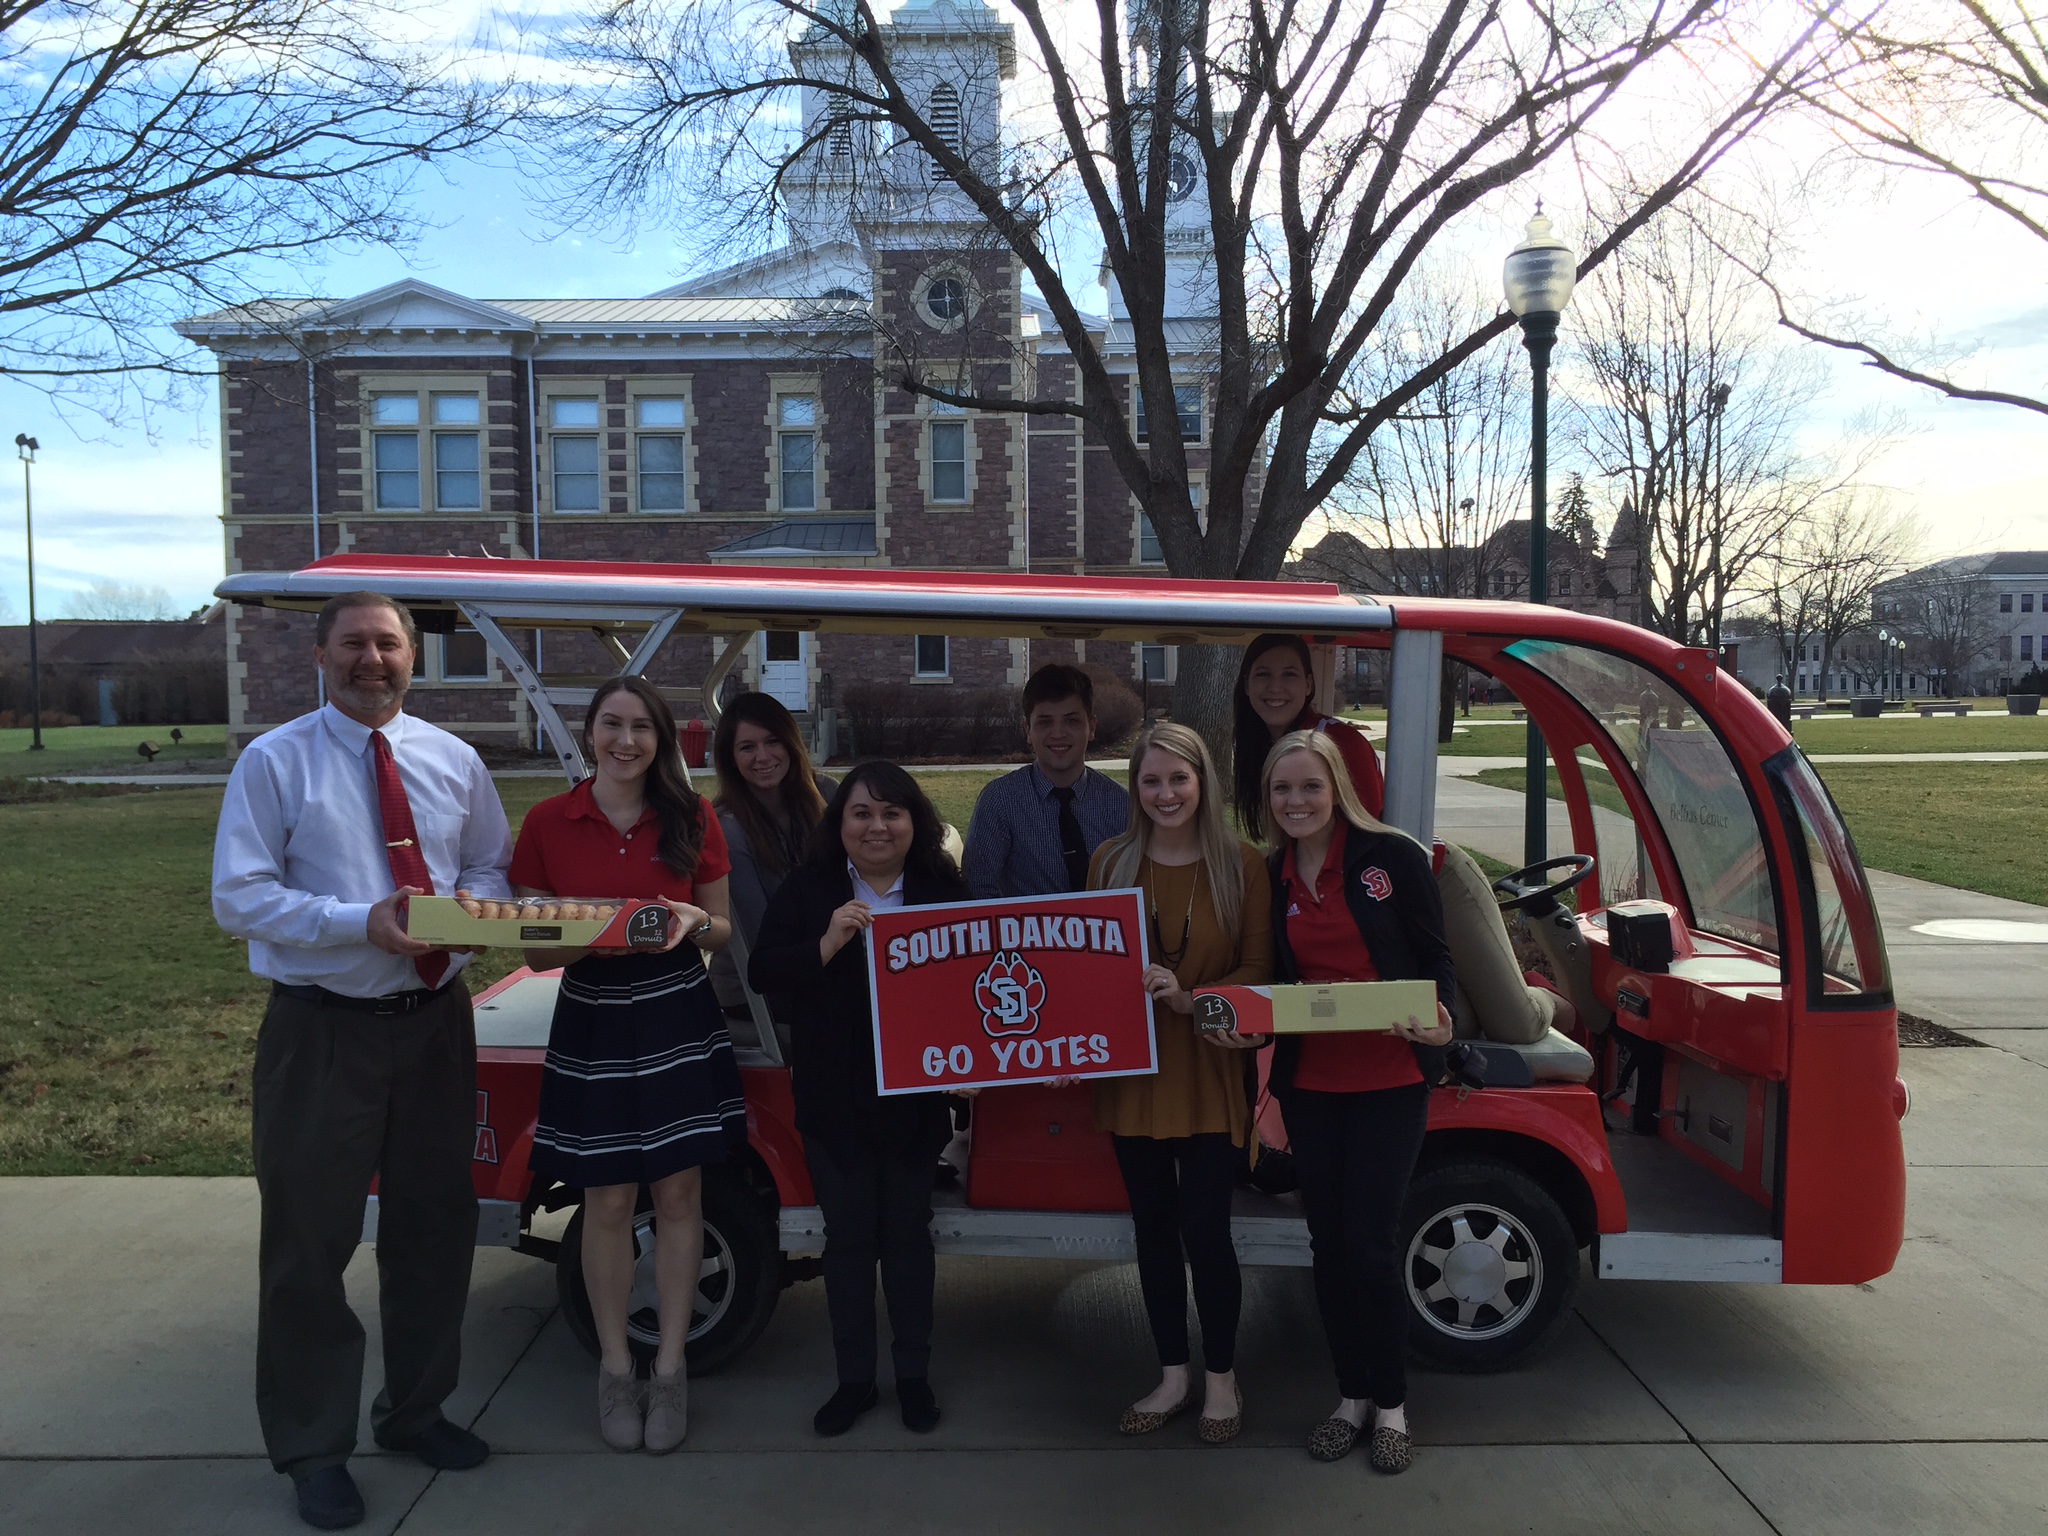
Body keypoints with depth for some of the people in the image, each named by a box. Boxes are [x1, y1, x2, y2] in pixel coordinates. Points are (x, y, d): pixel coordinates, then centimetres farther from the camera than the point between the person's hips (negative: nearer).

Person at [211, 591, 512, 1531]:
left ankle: (414, 1409, 37)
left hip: (435, 1022, 4)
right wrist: (362, 921, -24)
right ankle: (312, 1446, 26)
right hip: (321, 1030, -4)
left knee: (435, 1223, 15)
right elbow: (239, 898, -11)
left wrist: (475, 901, -9)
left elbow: (492, 863, 15)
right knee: (311, 1239, 6)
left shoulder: (453, 762, 8)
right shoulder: (274, 762, -5)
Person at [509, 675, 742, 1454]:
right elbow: (534, 950, -1)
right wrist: (592, 938, -22)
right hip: (593, 1027, 0)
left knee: (678, 1195, 5)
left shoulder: (691, 818, -1)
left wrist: (694, 924, -18)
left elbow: (721, 930, 5)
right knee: (607, 1204, 6)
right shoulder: (548, 822, -4)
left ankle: (670, 1369, 20)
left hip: (679, 1024, 1)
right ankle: (615, 1369, 24)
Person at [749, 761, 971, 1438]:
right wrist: (826, 945, -25)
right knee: (848, 1236, 10)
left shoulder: (944, 890, -1)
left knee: (907, 1232, 13)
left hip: (914, 1096, 0)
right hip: (833, 1097, 0)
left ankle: (914, 1375, 28)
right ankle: (854, 1378, 26)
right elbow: (761, 972, -9)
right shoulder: (807, 887, -2)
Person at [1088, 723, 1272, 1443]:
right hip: (1133, 1074, 3)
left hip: (1210, 1076, -3)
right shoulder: (1111, 862, 3)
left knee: (1205, 1230, 0)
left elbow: (1257, 970, -5)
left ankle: (1221, 1377, 23)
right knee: (1154, 1227, 12)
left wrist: (1188, 997, -22)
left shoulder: (1243, 864, -4)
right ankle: (1173, 1375, 30)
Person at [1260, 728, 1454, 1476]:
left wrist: (1439, 1022, -23)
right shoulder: (1272, 877, 5)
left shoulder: (1394, 856, -7)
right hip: (1308, 1083, 4)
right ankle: (1351, 1395, 29)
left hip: (1389, 1082, -4)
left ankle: (1391, 1405, 20)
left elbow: (1436, 959, -5)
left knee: (1368, 1244, -1)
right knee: (1328, 1243, 11)